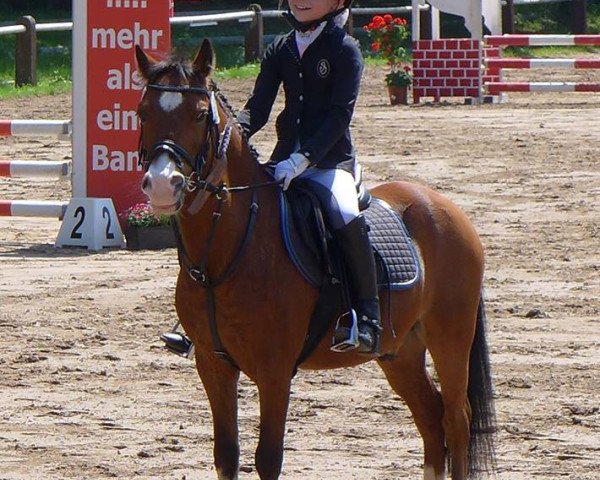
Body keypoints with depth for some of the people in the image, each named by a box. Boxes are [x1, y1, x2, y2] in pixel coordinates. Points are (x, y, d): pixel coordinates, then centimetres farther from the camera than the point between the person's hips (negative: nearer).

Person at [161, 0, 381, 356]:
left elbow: (339, 114, -14)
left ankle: (367, 318, -28)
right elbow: (258, 109, 7)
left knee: (347, 218, -34)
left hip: (330, 161, -6)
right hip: (285, 160, 6)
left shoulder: (345, 51, -6)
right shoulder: (281, 50, 11)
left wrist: (302, 159, -25)